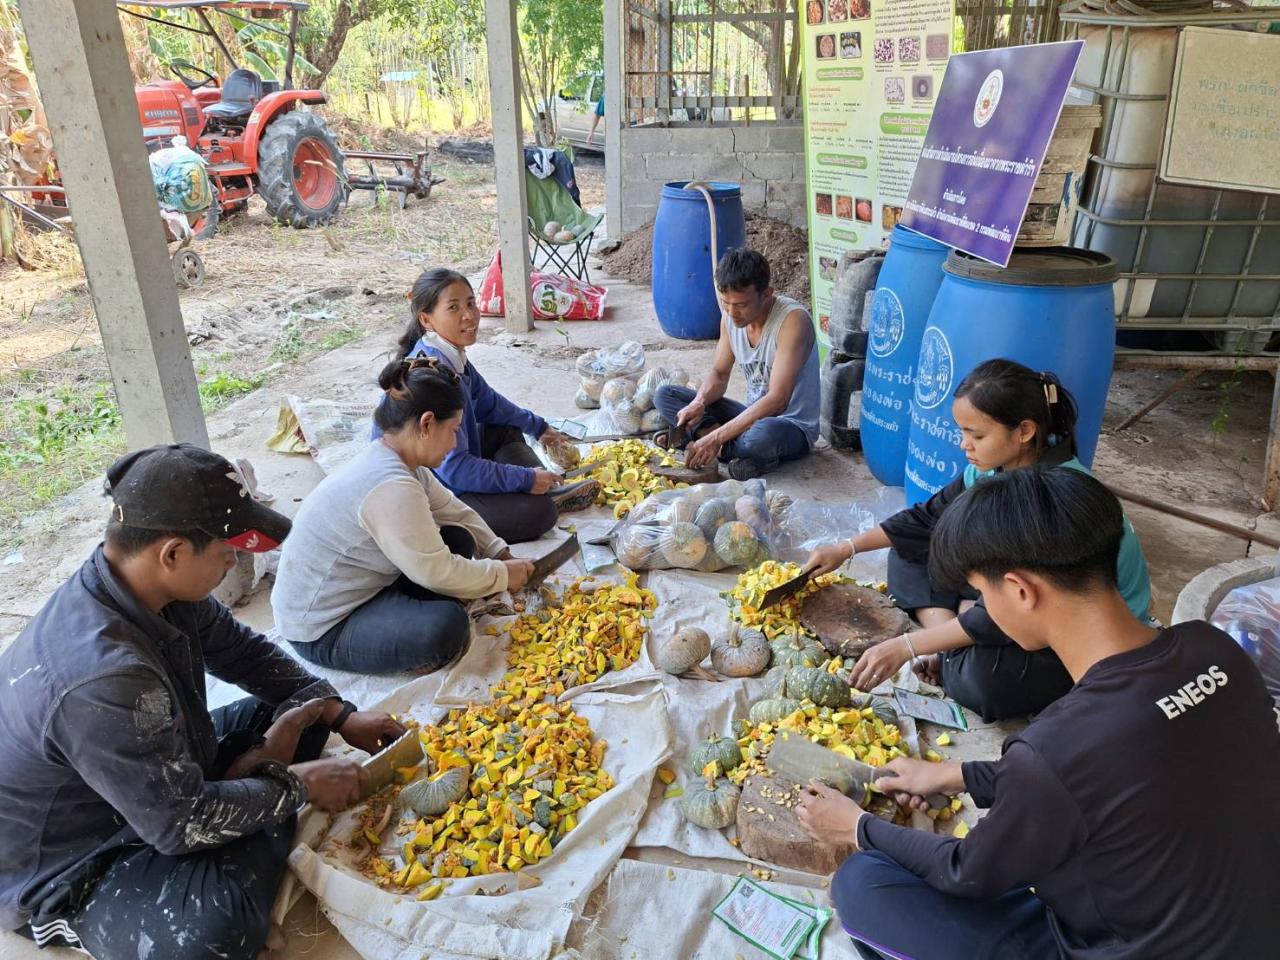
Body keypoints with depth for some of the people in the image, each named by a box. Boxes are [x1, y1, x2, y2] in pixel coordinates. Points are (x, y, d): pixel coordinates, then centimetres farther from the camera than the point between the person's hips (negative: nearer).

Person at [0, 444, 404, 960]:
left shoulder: (154, 588, -13)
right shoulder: (103, 676, -39)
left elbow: (244, 651, 4)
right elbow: (183, 825, -29)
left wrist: (341, 714, -2)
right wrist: (297, 784, -15)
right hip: (66, 872, -9)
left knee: (302, 709, 6)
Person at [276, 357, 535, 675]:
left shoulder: (396, 459, -2)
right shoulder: (392, 488, -31)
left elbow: (454, 510, 10)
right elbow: (436, 573, -23)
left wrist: (501, 553, 6)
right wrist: (502, 575, -10)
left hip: (357, 589, 10)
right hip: (322, 632, -10)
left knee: (459, 539, 4)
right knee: (447, 626, -30)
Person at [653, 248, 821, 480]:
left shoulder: (793, 319, -24)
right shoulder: (730, 316, -3)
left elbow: (777, 400, -30)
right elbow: (719, 374, 8)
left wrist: (717, 438, -33)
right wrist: (699, 403, -16)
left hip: (794, 427, -7)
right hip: (753, 416, 8)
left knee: (763, 434, -44)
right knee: (664, 395, 0)